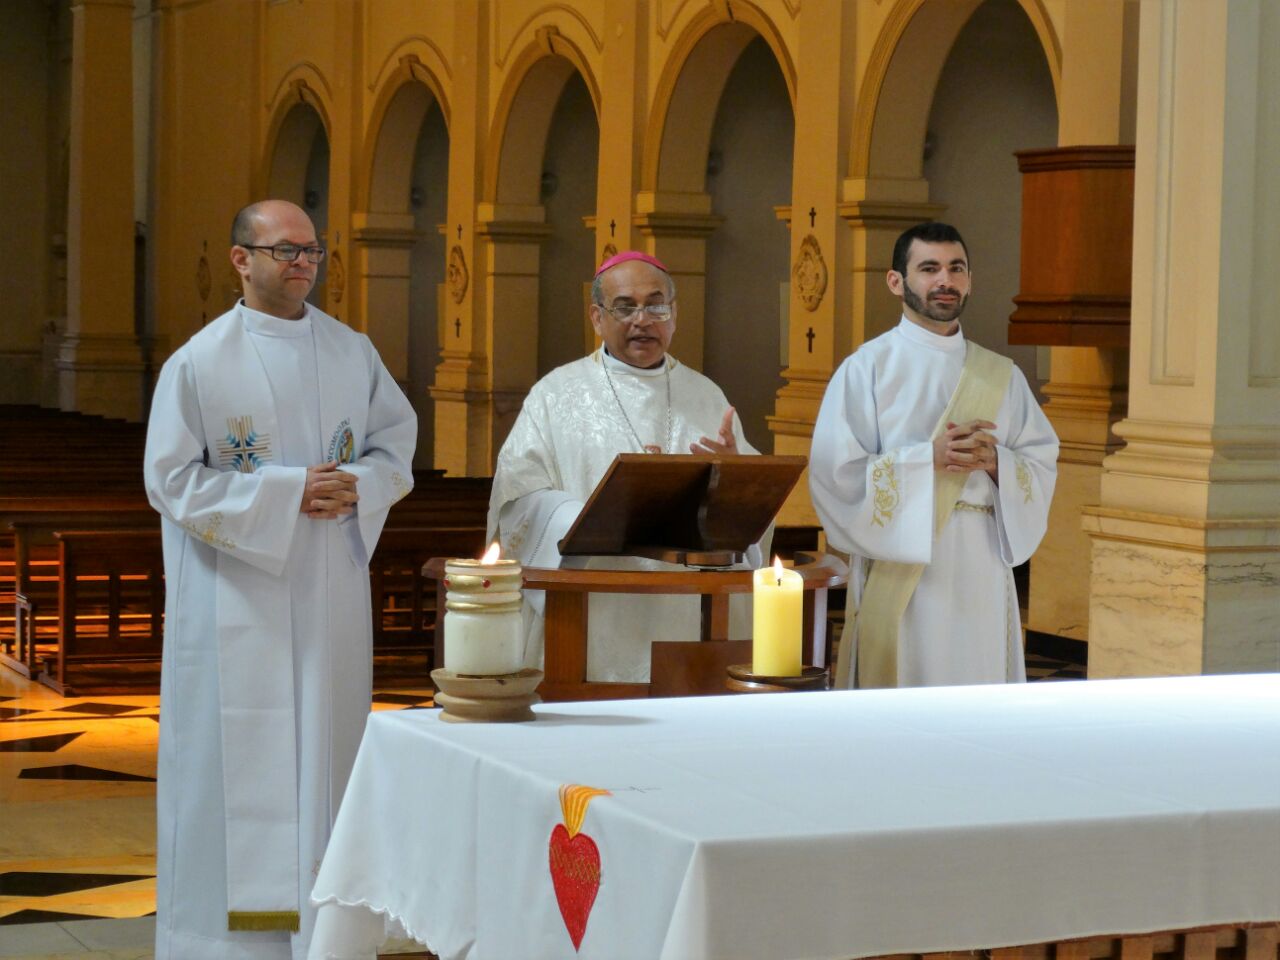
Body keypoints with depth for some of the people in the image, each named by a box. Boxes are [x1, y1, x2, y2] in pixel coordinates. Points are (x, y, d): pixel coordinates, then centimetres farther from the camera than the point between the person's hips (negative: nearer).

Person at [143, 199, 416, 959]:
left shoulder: (354, 353, 8)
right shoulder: (198, 364, -6)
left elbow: (398, 439, 14)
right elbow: (173, 479, -9)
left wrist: (359, 488, -9)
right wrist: (288, 494, -15)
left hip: (331, 592, 4)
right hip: (237, 601, -4)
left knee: (326, 748, 6)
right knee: (240, 753, -2)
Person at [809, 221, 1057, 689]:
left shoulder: (1001, 376, 13)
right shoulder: (867, 367, 1)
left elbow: (1043, 465, 10)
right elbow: (835, 471, -8)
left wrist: (996, 461, -10)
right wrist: (930, 458, -15)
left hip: (982, 568, 4)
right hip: (900, 565, -4)